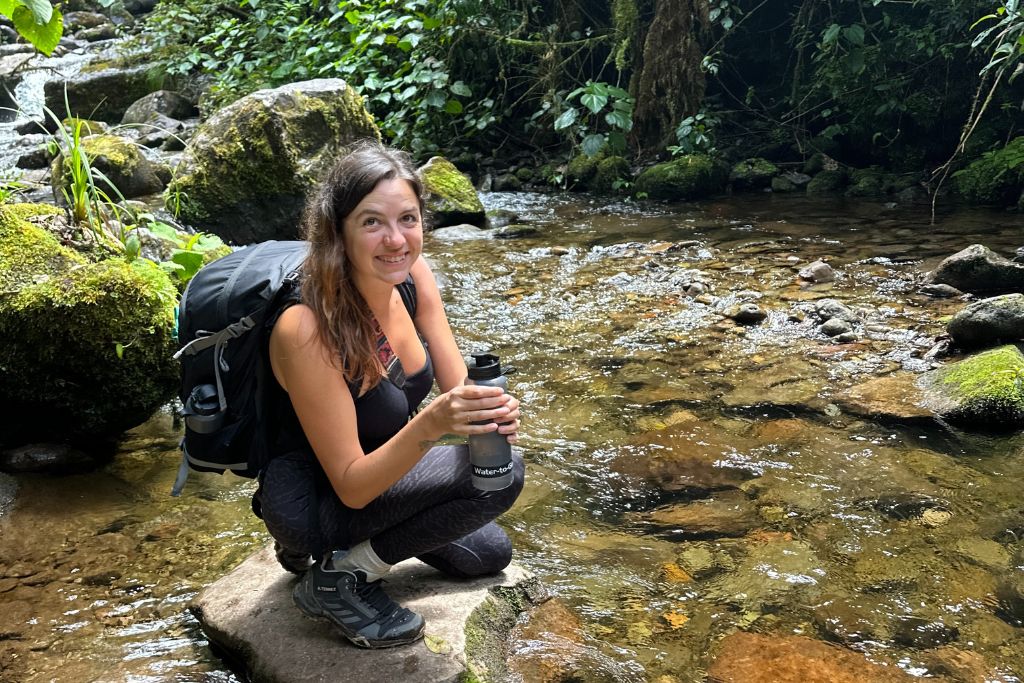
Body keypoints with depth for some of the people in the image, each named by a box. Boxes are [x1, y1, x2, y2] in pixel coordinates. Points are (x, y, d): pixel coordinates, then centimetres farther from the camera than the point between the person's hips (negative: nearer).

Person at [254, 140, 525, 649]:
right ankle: (340, 577, -8)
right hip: (312, 503, -7)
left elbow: (457, 387, -7)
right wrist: (430, 425, -45)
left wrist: (491, 410, -31)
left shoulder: (412, 277, -12)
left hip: (380, 474, 7)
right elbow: (350, 485, -28)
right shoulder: (306, 328, -33)